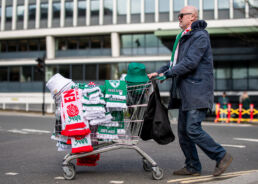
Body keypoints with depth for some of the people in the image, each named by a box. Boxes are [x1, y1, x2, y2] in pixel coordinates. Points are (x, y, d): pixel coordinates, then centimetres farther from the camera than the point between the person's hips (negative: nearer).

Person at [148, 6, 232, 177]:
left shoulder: (200, 36, -9)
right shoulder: (183, 38, 21)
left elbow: (190, 62, -19)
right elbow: (176, 62, 24)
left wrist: (167, 74, -18)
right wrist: (158, 72, 12)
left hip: (197, 91, -9)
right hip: (185, 93, 9)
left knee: (193, 129, -14)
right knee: (183, 130, 8)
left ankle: (222, 156, 2)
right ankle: (192, 166, 17)